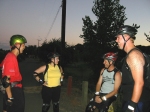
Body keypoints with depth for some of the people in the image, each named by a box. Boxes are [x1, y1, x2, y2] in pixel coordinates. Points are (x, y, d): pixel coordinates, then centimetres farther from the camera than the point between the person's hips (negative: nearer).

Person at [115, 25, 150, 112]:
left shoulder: (133, 54, -17)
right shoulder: (131, 54, 13)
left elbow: (139, 83, -24)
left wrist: (132, 105, -23)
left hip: (137, 103, -9)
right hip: (131, 100, 9)